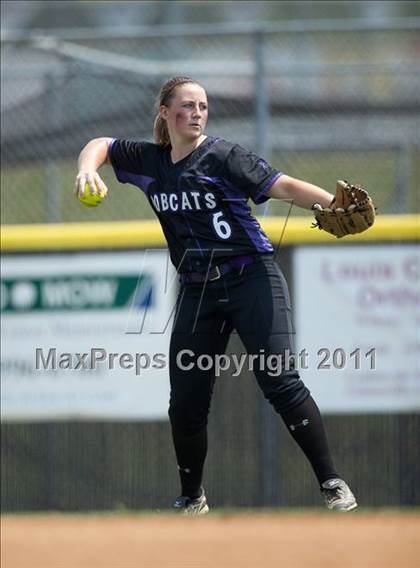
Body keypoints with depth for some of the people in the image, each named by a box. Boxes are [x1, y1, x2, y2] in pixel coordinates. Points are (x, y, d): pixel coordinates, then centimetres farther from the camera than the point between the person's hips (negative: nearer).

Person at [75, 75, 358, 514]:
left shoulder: (223, 156, -7)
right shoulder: (149, 161, 9)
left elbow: (283, 186, -16)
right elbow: (100, 145, 23)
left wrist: (333, 203, -33)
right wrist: (88, 168, -1)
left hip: (251, 280, -5)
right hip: (197, 292, 5)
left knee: (280, 383, -16)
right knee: (186, 403, 3)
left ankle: (331, 484, -11)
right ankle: (192, 499, 22)